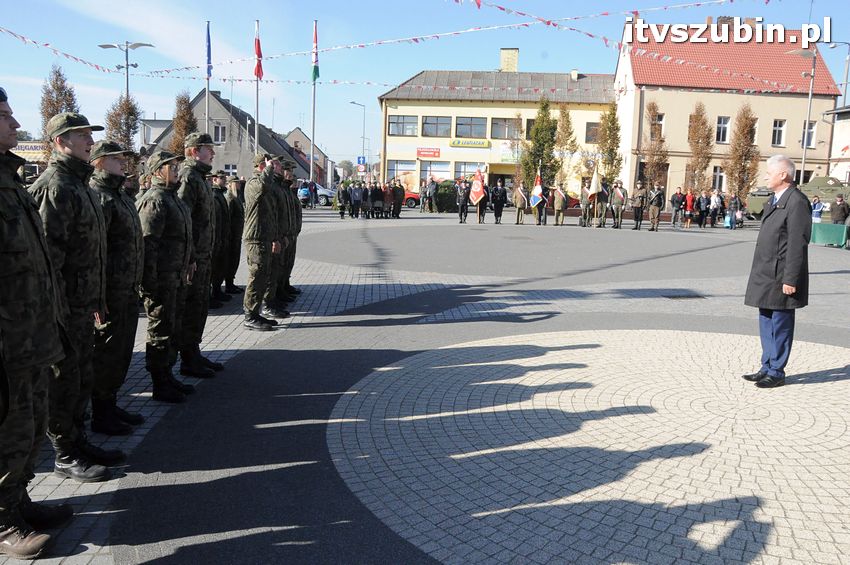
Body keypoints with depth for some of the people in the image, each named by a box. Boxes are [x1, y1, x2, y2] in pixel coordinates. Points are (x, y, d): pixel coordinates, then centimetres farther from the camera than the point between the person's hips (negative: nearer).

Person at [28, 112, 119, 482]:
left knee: (82, 379, 18)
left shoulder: (79, 184, 16)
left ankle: (79, 442, 32)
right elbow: (49, 254, -22)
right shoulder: (55, 187, -16)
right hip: (65, 307, -9)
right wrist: (59, 310, -23)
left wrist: (97, 300, 20)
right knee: (64, 383, 3)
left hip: (83, 305, 9)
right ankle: (65, 456, 16)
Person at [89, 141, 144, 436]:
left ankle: (110, 404, 31)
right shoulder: (97, 197, -14)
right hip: (111, 293, -9)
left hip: (129, 292, 9)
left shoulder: (121, 196, 17)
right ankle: (100, 414, 15)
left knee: (121, 352, 17)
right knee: (107, 353, 2)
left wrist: (136, 284, 20)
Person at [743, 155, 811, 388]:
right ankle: (767, 367, 26)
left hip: (780, 277, -9)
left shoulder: (797, 202, -15)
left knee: (780, 324, 1)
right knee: (767, 323, 15)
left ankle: (776, 372, 11)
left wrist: (790, 279, -20)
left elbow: (798, 244, -19)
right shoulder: (774, 200, 14)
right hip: (765, 275, 9)